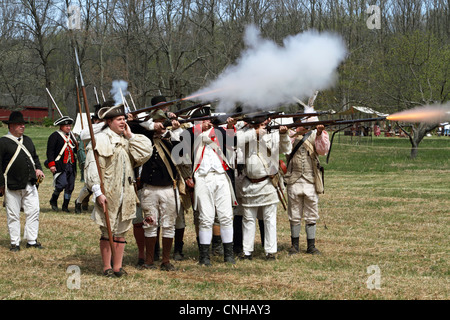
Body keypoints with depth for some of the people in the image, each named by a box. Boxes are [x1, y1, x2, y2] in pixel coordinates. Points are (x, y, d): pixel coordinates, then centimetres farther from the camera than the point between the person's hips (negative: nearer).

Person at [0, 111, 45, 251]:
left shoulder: (27, 140, 16)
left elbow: (35, 157, 26)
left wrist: (38, 169, 6)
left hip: (30, 185, 5)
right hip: (12, 186, -5)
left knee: (33, 212, 3)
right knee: (13, 216, 2)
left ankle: (32, 240, 13)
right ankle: (15, 243, 10)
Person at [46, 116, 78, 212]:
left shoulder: (70, 136, 18)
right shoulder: (55, 136, -4)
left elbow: (75, 150, 25)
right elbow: (50, 151, -10)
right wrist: (51, 164, -18)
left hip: (71, 165, 7)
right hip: (60, 166, -7)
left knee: (70, 186, 5)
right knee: (62, 183, -19)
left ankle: (65, 206, 16)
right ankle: (53, 200, 6)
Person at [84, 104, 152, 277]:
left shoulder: (127, 140, 15)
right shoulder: (100, 140, -5)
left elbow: (145, 153, 2)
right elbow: (92, 168, -11)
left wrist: (130, 135, 0)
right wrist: (98, 192, -18)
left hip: (126, 194, 6)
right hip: (108, 194, -6)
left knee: (121, 231, 8)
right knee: (107, 231, -1)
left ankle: (118, 266, 14)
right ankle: (107, 267, 6)